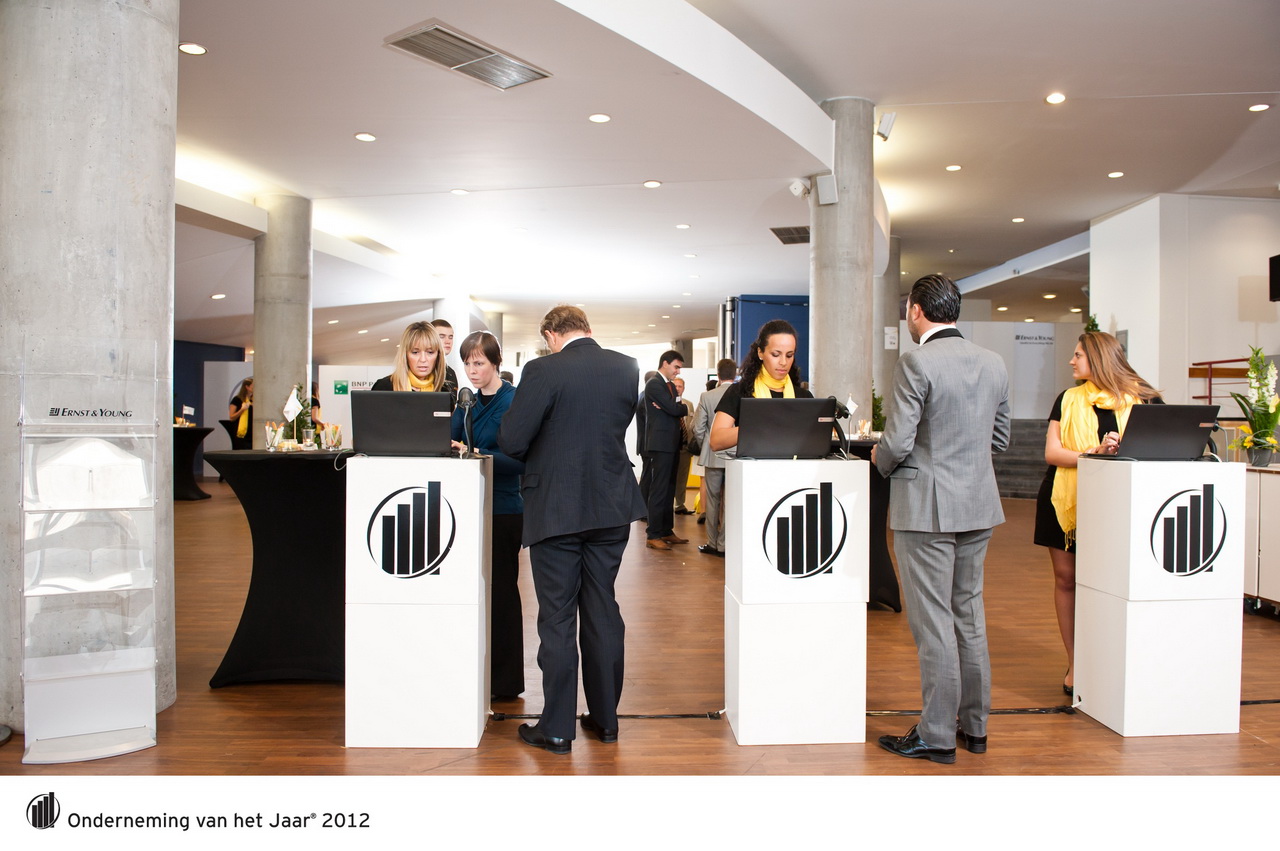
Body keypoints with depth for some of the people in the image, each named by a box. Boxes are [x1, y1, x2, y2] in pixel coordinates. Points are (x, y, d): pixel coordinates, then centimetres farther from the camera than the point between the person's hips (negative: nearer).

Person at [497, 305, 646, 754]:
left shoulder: (542, 371, -14)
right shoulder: (627, 368, 0)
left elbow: (511, 440, -16)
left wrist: (539, 458, 5)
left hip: (555, 510, -4)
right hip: (612, 507, 5)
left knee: (557, 619, 5)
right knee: (603, 611, 15)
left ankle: (556, 727, 14)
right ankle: (605, 717, 25)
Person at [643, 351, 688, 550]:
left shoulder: (671, 386, 20)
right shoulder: (654, 384, -11)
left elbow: (676, 411, 14)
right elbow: (674, 409, -18)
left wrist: (676, 409, -7)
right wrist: (684, 408, 1)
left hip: (672, 445, 9)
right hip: (660, 444, -9)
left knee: (669, 491, 12)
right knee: (659, 491, -8)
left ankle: (667, 531, 19)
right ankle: (653, 535, -6)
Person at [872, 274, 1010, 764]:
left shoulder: (916, 363, -15)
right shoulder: (994, 364, 7)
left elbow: (897, 443, -18)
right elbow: (1000, 440, 13)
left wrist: (881, 461, 3)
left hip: (926, 506, -7)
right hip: (978, 506, 7)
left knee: (932, 623, 1)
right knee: (969, 617, 17)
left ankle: (937, 737, 11)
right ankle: (975, 726, 28)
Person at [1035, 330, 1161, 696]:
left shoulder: (1144, 399, 2)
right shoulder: (1068, 400, 6)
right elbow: (1051, 453, -2)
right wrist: (1093, 453, -20)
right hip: (1064, 500, 2)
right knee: (1066, 579, 4)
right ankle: (1074, 665, 14)